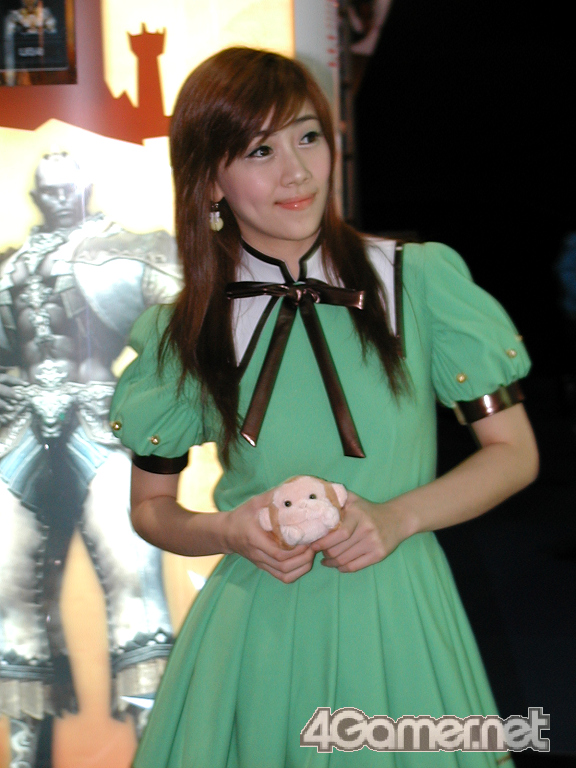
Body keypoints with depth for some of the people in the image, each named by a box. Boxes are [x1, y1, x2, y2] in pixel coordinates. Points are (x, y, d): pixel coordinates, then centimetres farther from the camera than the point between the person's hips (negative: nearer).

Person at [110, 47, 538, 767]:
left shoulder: (420, 280, -4)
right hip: (256, 625, 1)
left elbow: (513, 452, 2)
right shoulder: (183, 331, 0)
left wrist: (397, 517, -14)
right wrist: (228, 531, -11)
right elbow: (151, 506, 10)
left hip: (400, 622, 0)